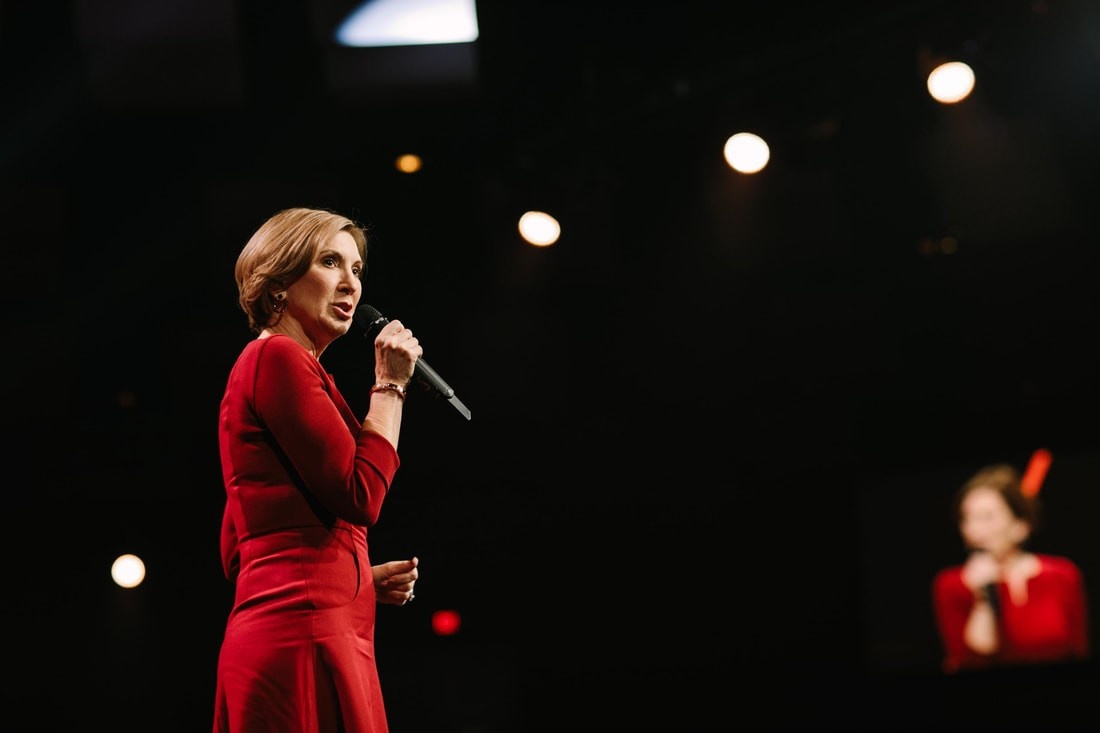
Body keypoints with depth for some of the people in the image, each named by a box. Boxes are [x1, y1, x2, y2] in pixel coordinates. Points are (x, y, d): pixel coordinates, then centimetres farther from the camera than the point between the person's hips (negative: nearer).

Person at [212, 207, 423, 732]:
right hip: (304, 634, -10)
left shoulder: (258, 365, 22)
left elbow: (236, 552, 21)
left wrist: (363, 577, 13)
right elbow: (359, 496, -14)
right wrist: (390, 384, -4)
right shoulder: (278, 356, -6)